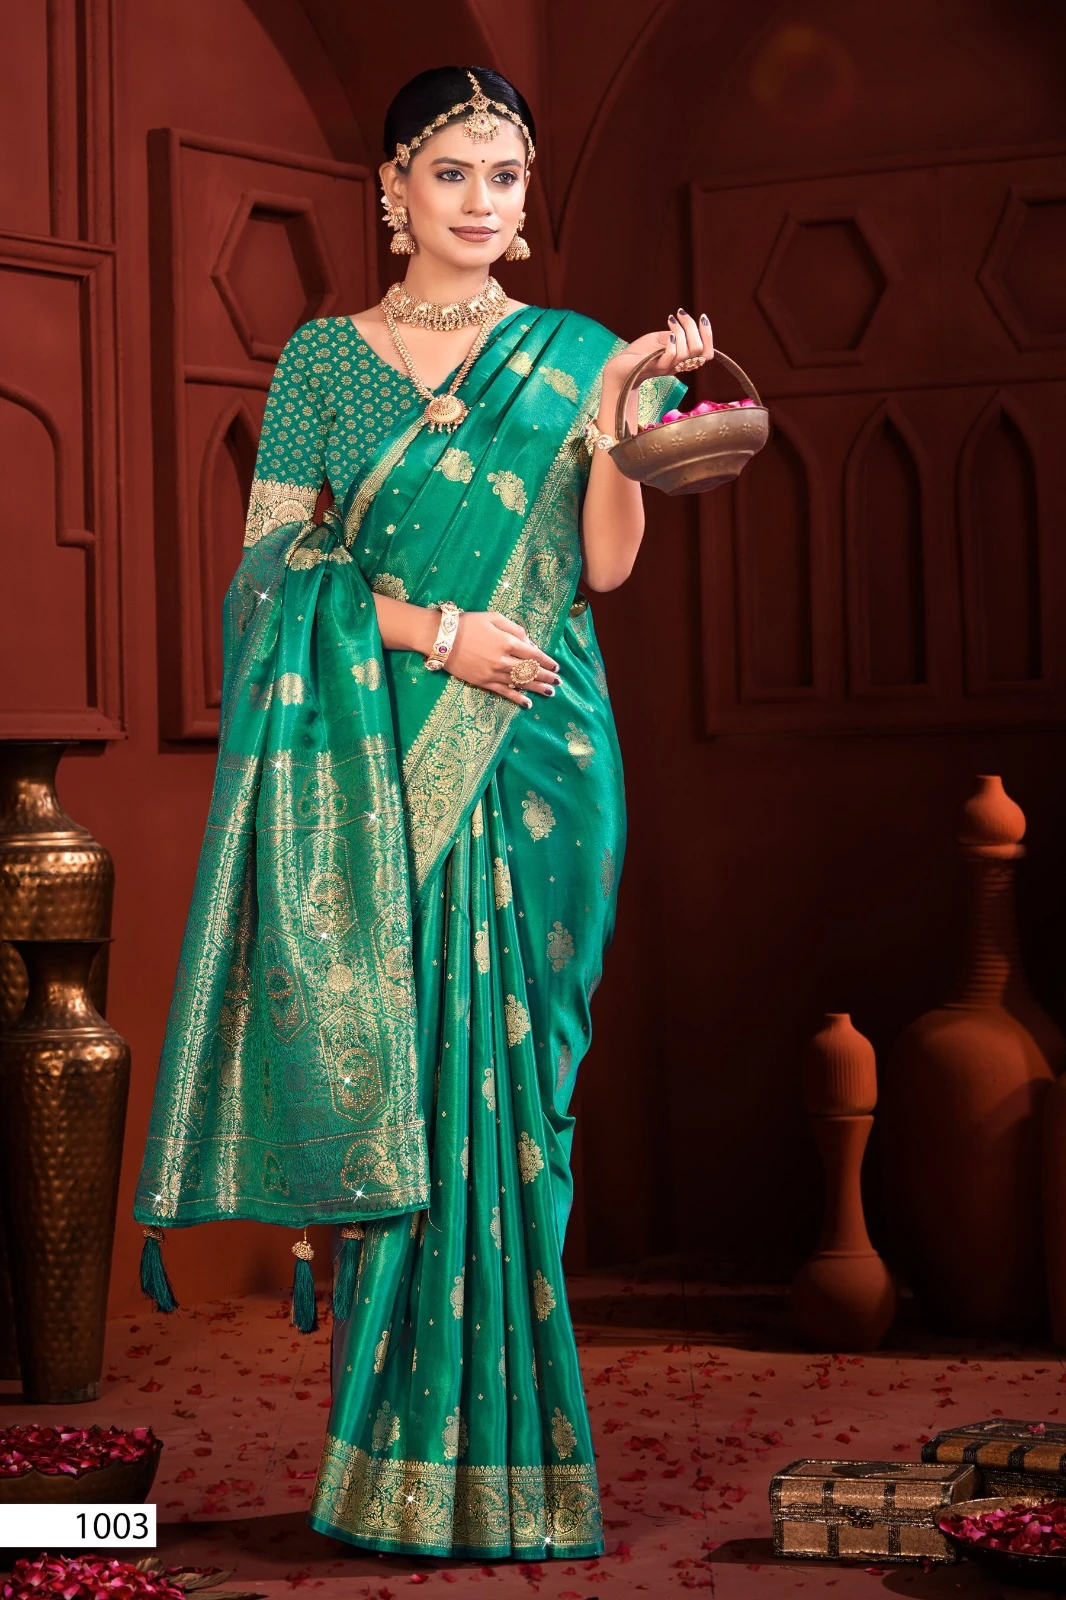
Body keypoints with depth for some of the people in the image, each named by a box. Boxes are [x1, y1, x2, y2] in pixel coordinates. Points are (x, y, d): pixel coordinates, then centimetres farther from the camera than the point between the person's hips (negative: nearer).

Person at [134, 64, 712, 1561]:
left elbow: (607, 565, 0)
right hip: (368, 760, 0)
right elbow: (279, 557, 0)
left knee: (500, 1081, -2)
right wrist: (434, 630, -12)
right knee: (395, 1070, -4)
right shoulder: (323, 358, 10)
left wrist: (614, 415, -14)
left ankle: (492, 1455, 5)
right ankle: (415, 1459, 3)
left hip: (525, 760, 0)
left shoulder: (573, 357, 11)